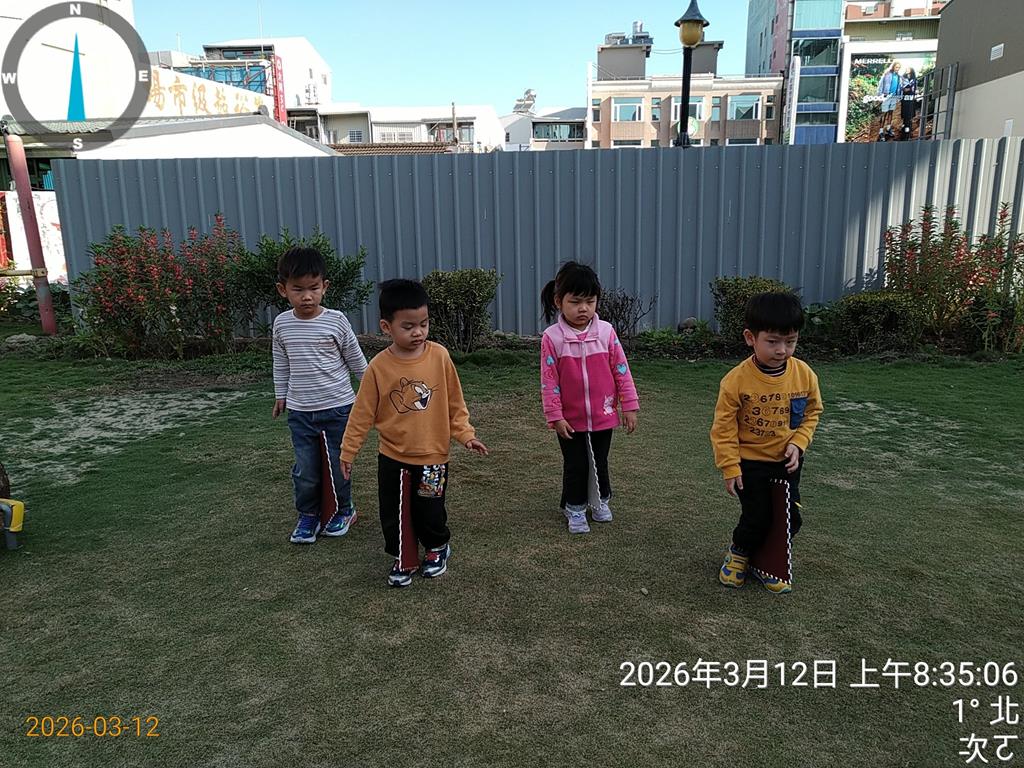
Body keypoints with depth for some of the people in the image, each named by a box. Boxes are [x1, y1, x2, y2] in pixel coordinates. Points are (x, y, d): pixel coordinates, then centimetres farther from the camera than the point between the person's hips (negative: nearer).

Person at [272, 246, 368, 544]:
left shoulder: (336, 321, -10)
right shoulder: (282, 323, -1)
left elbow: (356, 360, 1)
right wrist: (281, 394, 19)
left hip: (337, 407, -2)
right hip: (299, 411, 2)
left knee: (338, 464, 9)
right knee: (305, 469, 7)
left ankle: (343, 510, 31)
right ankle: (308, 515, 27)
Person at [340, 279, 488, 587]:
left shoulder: (439, 356, -10)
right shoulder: (379, 366, -11)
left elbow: (455, 401, 0)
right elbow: (363, 413, -3)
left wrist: (465, 434, -5)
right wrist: (348, 450, 1)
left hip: (433, 456, -1)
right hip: (393, 458, 1)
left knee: (430, 512, 11)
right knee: (394, 514, 11)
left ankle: (437, 548, 41)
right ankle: (404, 560, 34)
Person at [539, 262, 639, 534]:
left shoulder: (606, 332, -8)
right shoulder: (552, 338, -13)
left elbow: (621, 371, -2)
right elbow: (549, 381, -10)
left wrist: (629, 406, -2)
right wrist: (555, 417, -11)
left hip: (603, 416, 2)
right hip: (571, 419, -2)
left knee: (600, 462, 19)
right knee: (575, 466, 10)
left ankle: (601, 500, 42)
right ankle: (574, 507, 30)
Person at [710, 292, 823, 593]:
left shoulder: (805, 374, -11)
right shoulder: (736, 380, -22)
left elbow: (812, 412, 6)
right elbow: (723, 428, -14)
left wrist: (798, 443, -9)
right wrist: (730, 468, -13)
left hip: (787, 462, 4)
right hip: (750, 462, -4)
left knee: (790, 518, 6)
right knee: (757, 518, -2)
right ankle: (738, 553, 30)